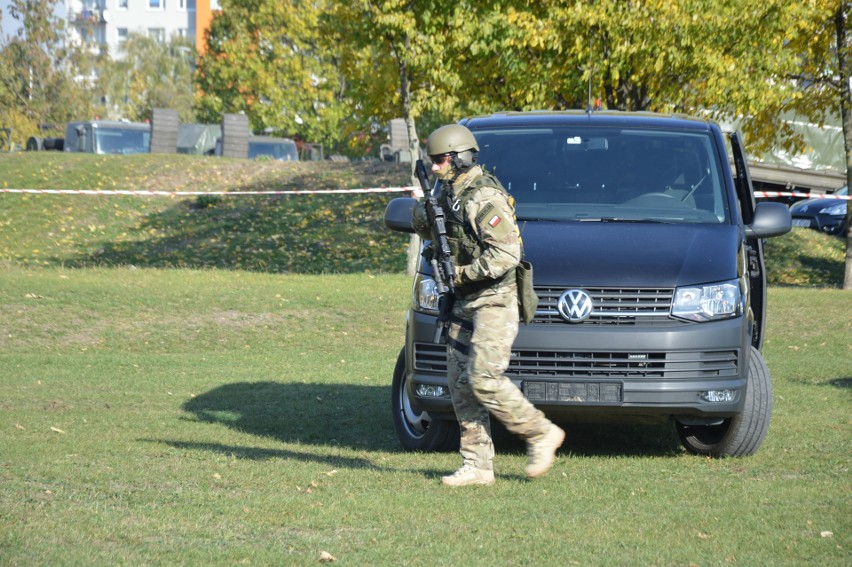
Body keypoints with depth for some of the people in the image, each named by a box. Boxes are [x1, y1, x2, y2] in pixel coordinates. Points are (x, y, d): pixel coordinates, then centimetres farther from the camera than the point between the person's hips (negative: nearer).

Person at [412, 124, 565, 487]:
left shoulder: (484, 198, -18)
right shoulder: (450, 195, 10)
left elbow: (507, 254, -24)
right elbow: (426, 230, 24)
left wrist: (462, 273, -19)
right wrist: (423, 215, 2)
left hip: (495, 300, -9)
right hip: (466, 303, 9)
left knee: (484, 380, -14)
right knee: (460, 383, 5)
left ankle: (541, 433, 3)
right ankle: (477, 466, 7)